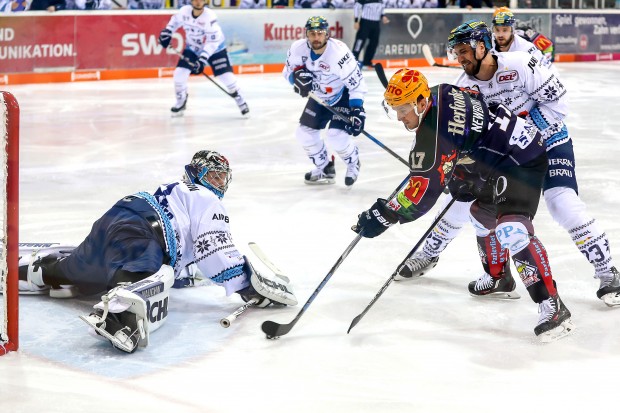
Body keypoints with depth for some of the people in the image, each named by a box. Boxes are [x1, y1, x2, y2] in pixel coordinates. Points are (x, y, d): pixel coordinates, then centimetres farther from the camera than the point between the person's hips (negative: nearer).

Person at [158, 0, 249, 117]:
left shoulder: (210, 17, -30)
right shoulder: (184, 11, -15)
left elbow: (212, 41, -33)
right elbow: (176, 20, 10)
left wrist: (202, 59, -39)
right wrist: (167, 32, -1)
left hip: (215, 49, -4)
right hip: (193, 48, 4)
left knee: (226, 76, -13)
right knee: (179, 74, -9)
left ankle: (240, 100, 11)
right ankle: (181, 102, 13)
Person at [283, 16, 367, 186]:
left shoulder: (339, 52, -34)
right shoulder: (299, 49, -20)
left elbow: (356, 83, -27)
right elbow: (288, 70, -1)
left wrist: (357, 111, -31)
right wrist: (298, 75, -25)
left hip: (343, 95, -6)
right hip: (319, 97, 6)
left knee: (336, 135, -19)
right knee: (305, 132, 4)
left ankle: (353, 162, 14)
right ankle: (324, 168, 27)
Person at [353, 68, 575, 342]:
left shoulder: (434, 133, -26)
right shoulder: (441, 94, 1)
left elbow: (424, 191, -25)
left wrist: (384, 215, -19)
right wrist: (460, 175, 18)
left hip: (523, 162, -11)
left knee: (512, 230, -25)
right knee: (483, 214, 26)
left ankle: (552, 306, -26)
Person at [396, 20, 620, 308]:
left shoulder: (519, 65, -26)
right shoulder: (464, 86, -9)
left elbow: (557, 102, -22)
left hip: (547, 140, -5)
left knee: (563, 203, -23)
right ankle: (429, 255, 26)